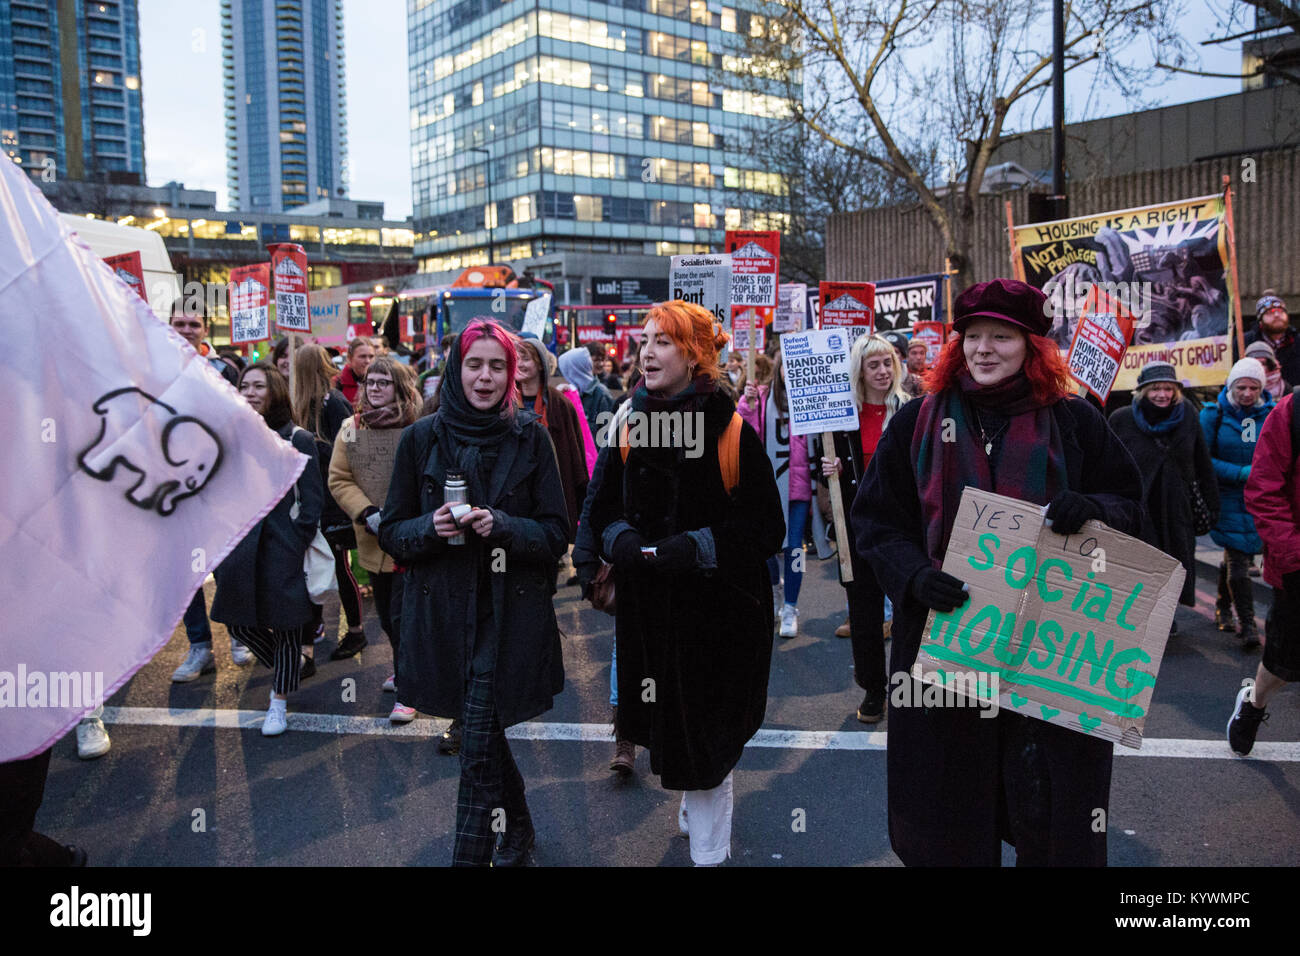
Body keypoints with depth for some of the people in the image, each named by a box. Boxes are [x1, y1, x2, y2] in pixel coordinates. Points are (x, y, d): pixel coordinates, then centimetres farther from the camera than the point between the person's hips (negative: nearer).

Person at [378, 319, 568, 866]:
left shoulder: (530, 436, -2)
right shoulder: (421, 438, 1)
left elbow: (556, 533, -2)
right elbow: (392, 533, 5)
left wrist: (501, 526, -20)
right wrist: (431, 527, -16)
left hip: (510, 613, -3)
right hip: (444, 612, 3)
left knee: (479, 749, -6)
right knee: (484, 735, 19)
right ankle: (518, 827, 44)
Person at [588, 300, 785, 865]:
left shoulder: (733, 434, -11)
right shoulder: (631, 427, 4)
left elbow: (764, 528, -13)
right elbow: (604, 512, 9)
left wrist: (690, 550, -22)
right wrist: (629, 547, -12)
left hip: (718, 612, -4)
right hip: (648, 607, 4)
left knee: (706, 734, 4)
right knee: (669, 729, 15)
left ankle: (708, 849, 22)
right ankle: (696, 806, 42)